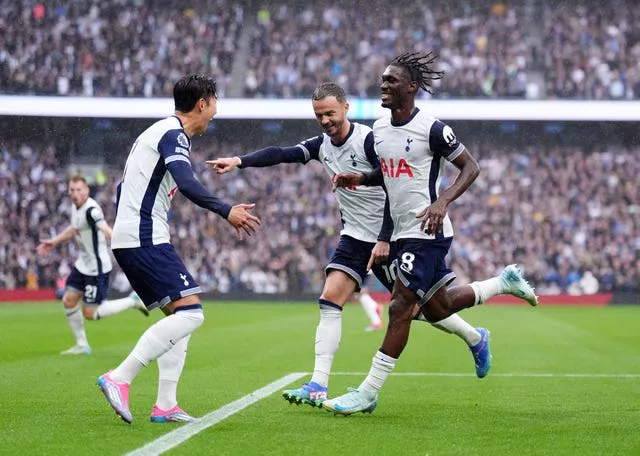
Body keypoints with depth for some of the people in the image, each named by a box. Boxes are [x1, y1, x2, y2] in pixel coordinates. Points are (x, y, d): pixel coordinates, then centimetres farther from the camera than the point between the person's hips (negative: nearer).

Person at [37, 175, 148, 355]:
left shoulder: (91, 210, -24)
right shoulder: (76, 207, 5)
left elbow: (106, 230, -41)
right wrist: (54, 241, 33)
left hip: (96, 267, -9)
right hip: (83, 264, 9)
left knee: (90, 313, -5)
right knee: (68, 300, 7)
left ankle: (133, 301, 9)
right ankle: (82, 346, 20)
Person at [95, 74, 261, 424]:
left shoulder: (158, 132, 22)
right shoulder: (174, 135, -8)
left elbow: (123, 188, 27)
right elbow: (186, 184, -25)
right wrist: (226, 212, -23)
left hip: (128, 238, 10)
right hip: (146, 238, -10)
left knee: (178, 315, 11)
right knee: (190, 313, -15)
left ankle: (166, 404, 4)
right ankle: (120, 378, -19)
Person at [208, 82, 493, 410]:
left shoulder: (369, 140, -17)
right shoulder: (322, 145, 3)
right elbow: (282, 154, -10)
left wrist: (385, 239, -22)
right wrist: (240, 161, -25)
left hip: (388, 239, -6)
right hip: (354, 237, 6)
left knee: (414, 307, 2)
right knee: (330, 300, -10)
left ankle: (476, 339, 28)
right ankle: (318, 387, -12)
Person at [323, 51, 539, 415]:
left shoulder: (432, 129, -14)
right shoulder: (379, 128, 9)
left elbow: (471, 167, -8)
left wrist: (443, 201, -22)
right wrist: (360, 179, 3)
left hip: (427, 231, -9)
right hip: (403, 232, 9)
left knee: (400, 309, -10)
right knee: (437, 308, 15)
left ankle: (368, 392, -8)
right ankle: (504, 282, 35)